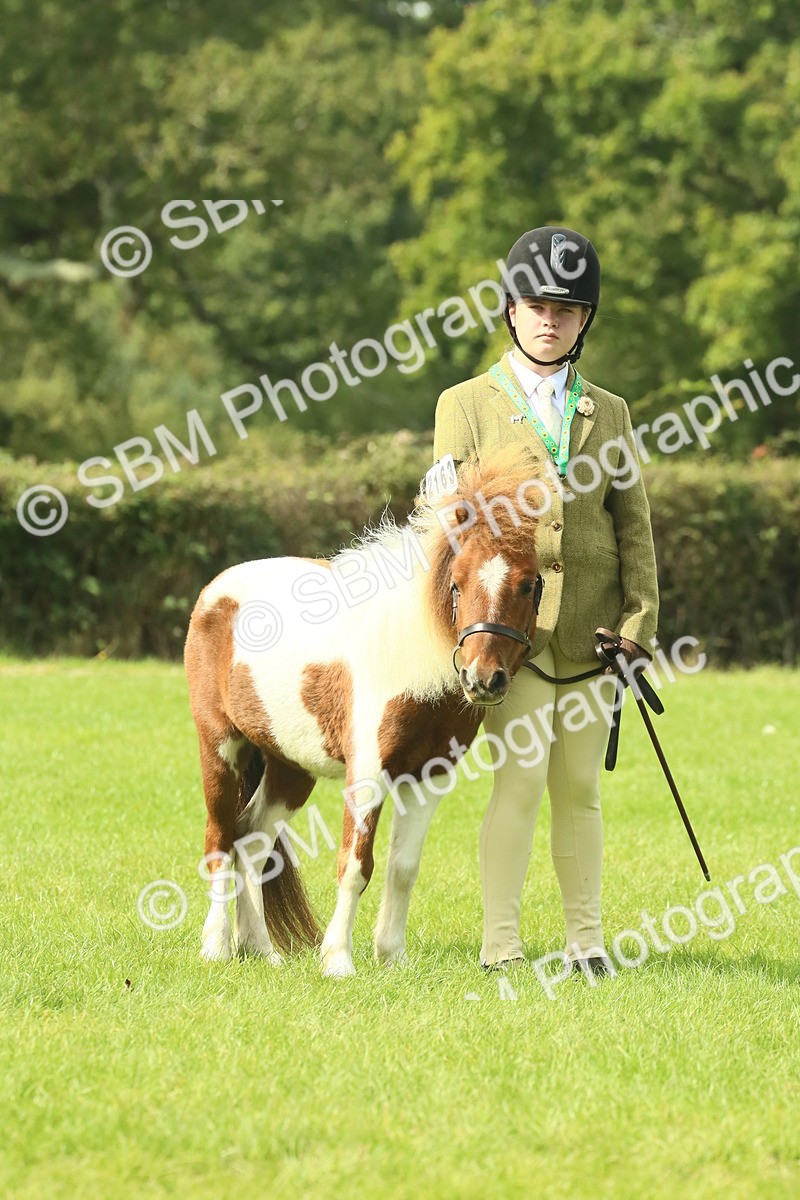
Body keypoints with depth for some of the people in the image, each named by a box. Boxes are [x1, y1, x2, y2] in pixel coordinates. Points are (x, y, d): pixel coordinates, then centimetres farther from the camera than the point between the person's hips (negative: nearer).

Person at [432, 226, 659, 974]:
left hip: (591, 630, 3)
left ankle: (584, 936, 14)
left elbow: (633, 523, 10)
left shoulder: (607, 414, 13)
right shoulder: (466, 405, 5)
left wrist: (638, 623, 0)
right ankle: (500, 941, -6)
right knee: (520, 777, -11)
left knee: (578, 787, 6)